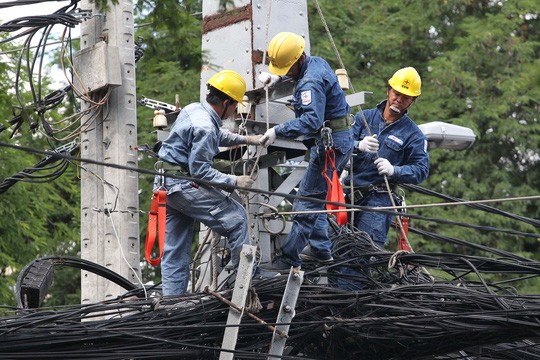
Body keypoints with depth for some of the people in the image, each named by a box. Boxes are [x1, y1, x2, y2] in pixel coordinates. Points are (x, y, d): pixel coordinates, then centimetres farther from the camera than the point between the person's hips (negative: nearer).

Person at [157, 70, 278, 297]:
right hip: (185, 185, -10)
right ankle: (248, 275, 2)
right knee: (235, 216, -4)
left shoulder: (194, 109, 9)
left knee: (175, 249, 10)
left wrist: (244, 139, 27)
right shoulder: (204, 127, -21)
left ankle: (172, 298, 11)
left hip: (170, 185, 10)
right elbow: (199, 170, -20)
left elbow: (218, 135, 30)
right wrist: (234, 181, -16)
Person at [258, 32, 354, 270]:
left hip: (330, 143, -11)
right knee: (317, 197, 18)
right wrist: (276, 78, 16)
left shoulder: (310, 82, -23)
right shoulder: (317, 63, 10)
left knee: (307, 200, -10)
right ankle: (321, 250, 22)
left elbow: (312, 120, -37)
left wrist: (278, 131, -43)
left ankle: (289, 259, -10)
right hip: (340, 140, 11)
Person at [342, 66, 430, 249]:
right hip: (348, 192, 3)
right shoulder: (365, 117, 11)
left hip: (378, 198, -3)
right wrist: (359, 146, -22)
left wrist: (394, 170, -20)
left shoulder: (413, 134, 4)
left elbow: (421, 170, -3)